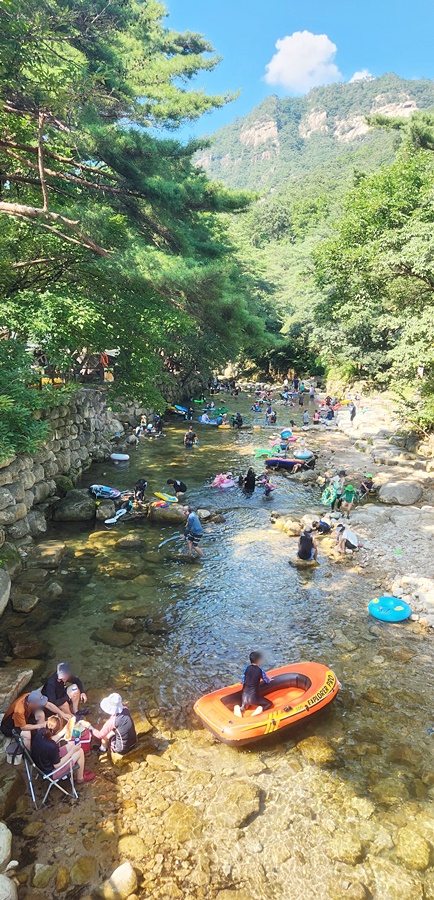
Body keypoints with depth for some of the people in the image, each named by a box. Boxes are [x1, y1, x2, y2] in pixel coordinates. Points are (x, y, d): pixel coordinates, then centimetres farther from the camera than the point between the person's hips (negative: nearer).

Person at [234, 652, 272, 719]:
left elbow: (243, 681, 7)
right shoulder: (260, 670, -7)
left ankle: (239, 709, -1)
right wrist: (269, 679, 29)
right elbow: (268, 681, 7)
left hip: (244, 695, 4)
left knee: (244, 707, 33)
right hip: (253, 697, -4)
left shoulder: (246, 668, 1)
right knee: (269, 704, 18)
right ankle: (261, 709, -10)